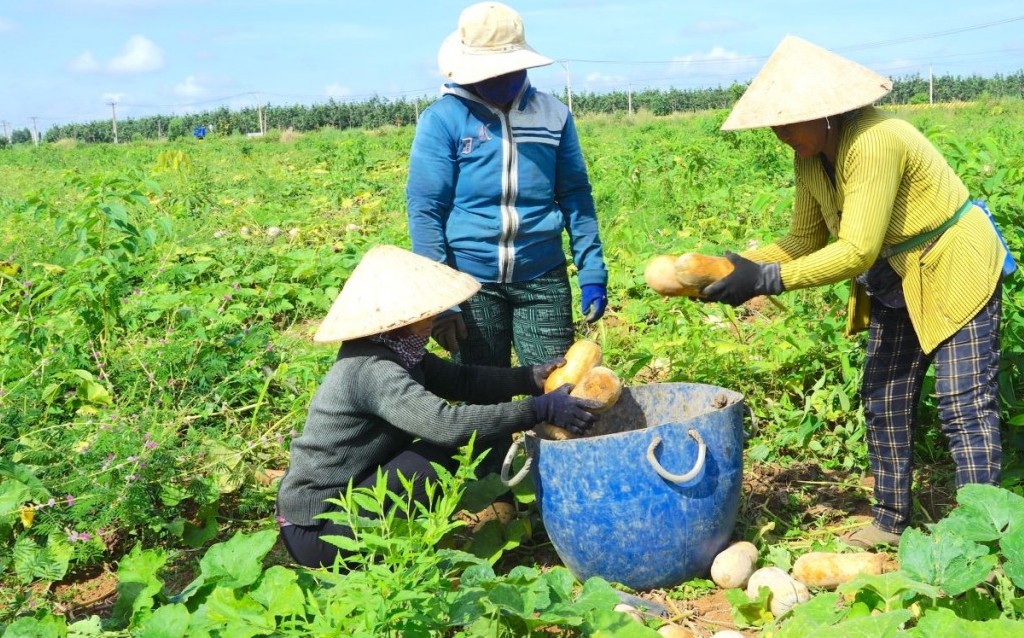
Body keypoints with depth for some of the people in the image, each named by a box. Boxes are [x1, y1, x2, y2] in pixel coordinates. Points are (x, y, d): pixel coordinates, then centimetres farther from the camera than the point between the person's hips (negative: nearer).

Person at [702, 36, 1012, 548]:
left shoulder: (873, 142, -32)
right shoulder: (810, 156, -6)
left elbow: (856, 252, -35)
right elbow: (806, 239, 2)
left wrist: (765, 281, -36)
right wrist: (742, 264, -15)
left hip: (957, 272, -9)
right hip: (897, 286, 9)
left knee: (965, 405, -8)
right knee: (883, 400, 10)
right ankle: (891, 519, 23)